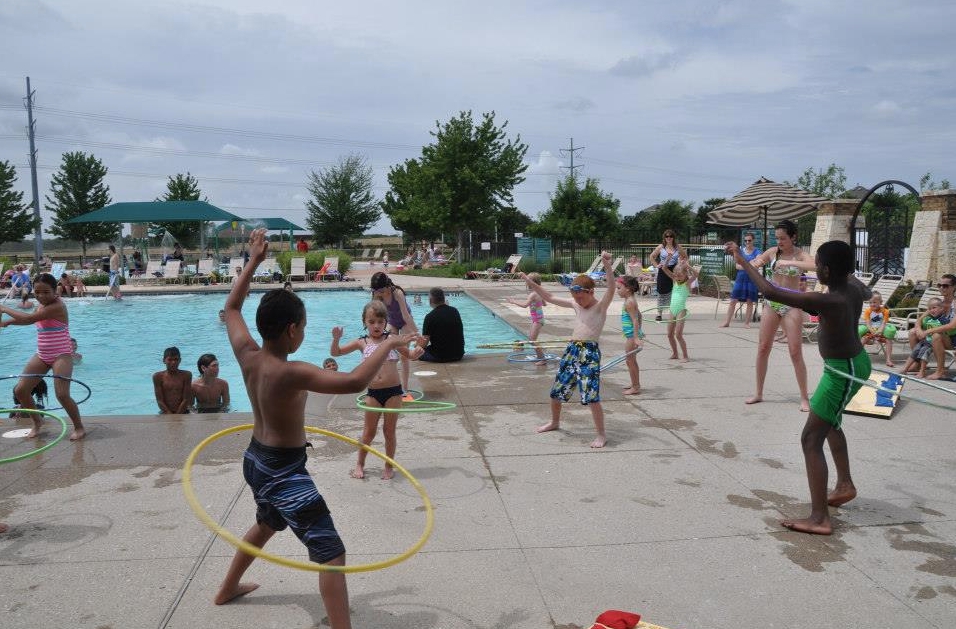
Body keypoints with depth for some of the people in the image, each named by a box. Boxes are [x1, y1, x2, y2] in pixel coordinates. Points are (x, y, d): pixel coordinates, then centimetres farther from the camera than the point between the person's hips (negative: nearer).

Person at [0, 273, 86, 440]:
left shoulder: (57, 306, -20)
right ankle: (38, 421, 29)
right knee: (20, 390, 7)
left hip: (61, 356, -9)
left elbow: (28, 318, -25)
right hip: (42, 356, 9)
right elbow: (29, 320, 25)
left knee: (62, 395, -17)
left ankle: (79, 428, 2)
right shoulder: (42, 306, 8)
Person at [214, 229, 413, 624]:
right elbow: (355, 382, -41)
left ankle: (227, 589, 56)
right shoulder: (291, 373, -30)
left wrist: (254, 262, 10)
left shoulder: (247, 355, -8)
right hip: (284, 472, -9)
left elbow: (231, 307, 10)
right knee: (331, 553, -6)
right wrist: (388, 344, -28)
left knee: (266, 524, 37)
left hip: (255, 461, 9)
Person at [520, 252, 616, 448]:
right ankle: (555, 422, 39)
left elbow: (611, 288, -24)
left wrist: (607, 264, -40)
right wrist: (529, 282, 13)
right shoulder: (575, 304, 13)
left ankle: (601, 434, -2)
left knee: (591, 396, -14)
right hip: (571, 350, 7)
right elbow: (549, 297, 18)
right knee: (556, 390, 15)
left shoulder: (601, 306, -6)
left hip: (590, 352, -7)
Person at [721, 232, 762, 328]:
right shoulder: (741, 251, 9)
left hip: (752, 278, -2)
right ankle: (727, 322, 5)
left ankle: (747, 322, 11)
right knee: (733, 300, 0)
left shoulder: (757, 252, 2)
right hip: (740, 277, 2)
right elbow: (737, 266, 2)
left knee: (750, 301, 2)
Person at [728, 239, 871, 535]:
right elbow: (867, 293, 22)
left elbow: (771, 292, -33)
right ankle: (845, 485, 45)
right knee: (831, 422, 31)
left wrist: (743, 261, -23)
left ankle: (819, 518, -9)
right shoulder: (854, 286, -7)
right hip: (853, 361, 10)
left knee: (811, 439, -8)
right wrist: (846, 272, 37)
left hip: (843, 371, -10)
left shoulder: (829, 301, -31)